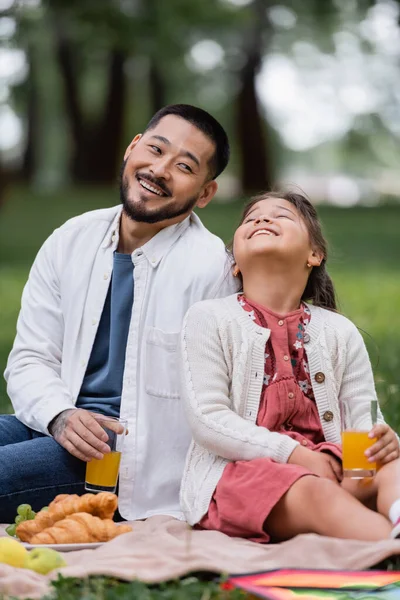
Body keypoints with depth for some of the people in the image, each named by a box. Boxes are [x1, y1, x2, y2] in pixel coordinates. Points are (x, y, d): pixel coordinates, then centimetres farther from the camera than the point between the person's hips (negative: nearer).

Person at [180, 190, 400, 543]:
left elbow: (365, 414, 9)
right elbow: (208, 420, -5)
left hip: (325, 465, 4)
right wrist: (294, 454, -16)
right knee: (315, 493, -36)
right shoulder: (209, 319, 5)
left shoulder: (340, 332, 17)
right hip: (236, 470, -3)